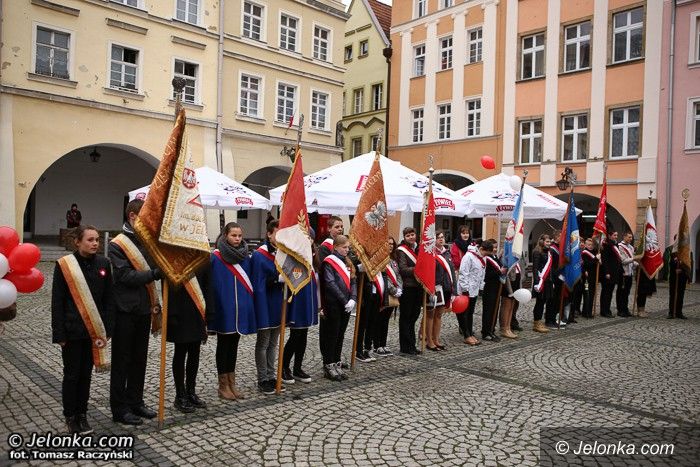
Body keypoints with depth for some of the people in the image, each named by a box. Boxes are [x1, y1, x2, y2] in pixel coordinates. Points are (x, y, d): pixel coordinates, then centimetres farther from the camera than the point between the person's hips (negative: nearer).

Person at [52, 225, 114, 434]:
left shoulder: (103, 263, 1)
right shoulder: (64, 265, -7)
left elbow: (108, 298, 4)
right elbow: (57, 301, -5)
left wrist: (106, 329, 0)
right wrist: (59, 334, -8)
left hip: (94, 329, 3)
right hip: (72, 330, -3)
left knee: (86, 374, 12)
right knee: (72, 374, 7)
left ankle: (82, 415, 25)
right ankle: (70, 416, 23)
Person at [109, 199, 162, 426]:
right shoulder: (117, 245, -9)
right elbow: (125, 275, -19)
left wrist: (155, 303, 12)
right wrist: (153, 274, -30)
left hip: (144, 310, 7)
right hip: (125, 311, -6)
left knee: (140, 359, 14)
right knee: (122, 361, 4)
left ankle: (135, 402, 27)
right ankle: (119, 409, 14)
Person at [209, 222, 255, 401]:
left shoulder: (245, 257, 7)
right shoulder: (216, 257, -9)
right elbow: (211, 283, -10)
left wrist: (249, 303, 8)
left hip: (241, 308, 5)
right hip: (223, 308, -5)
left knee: (233, 345, 13)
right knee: (223, 345, 6)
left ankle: (231, 384, 23)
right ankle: (223, 386, 16)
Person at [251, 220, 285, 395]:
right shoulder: (259, 255, -14)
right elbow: (259, 284, -18)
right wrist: (278, 279, -25)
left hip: (278, 305, 7)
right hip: (265, 304, -7)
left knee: (273, 343, 16)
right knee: (263, 343, 5)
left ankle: (271, 376, 26)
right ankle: (262, 379, 16)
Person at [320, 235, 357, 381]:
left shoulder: (347, 262, 14)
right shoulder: (329, 262, -8)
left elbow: (353, 281, 10)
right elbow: (331, 284, -15)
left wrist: (353, 299, -6)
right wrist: (344, 301, -17)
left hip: (346, 305, 7)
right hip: (333, 305, -7)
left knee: (340, 335, 12)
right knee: (331, 335, 0)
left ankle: (337, 364, 21)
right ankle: (328, 366, 9)